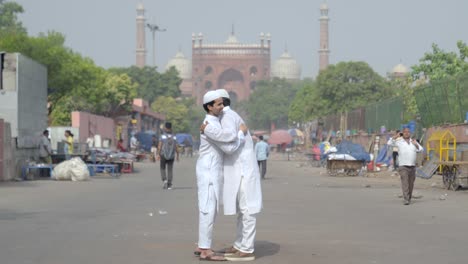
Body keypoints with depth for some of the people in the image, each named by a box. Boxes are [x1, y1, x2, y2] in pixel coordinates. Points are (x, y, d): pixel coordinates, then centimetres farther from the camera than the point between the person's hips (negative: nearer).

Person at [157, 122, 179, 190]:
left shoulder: (162, 136, -6)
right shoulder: (174, 137, 1)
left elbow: (159, 146, -13)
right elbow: (176, 147, 0)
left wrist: (158, 154, -11)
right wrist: (177, 156, 10)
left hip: (163, 155, -2)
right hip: (171, 156, 2)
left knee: (162, 168, 14)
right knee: (170, 170, 6)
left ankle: (164, 180, -8)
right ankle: (169, 185, 0)